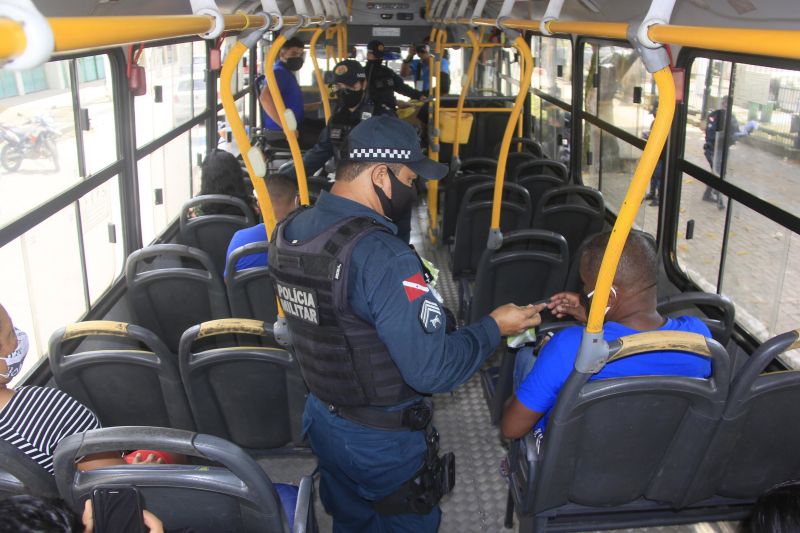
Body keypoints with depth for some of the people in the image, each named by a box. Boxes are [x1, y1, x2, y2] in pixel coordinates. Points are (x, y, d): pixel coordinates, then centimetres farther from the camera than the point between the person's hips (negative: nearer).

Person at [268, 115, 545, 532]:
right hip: (384, 441, -7)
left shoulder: (289, 231, -5)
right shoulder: (384, 257, -32)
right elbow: (432, 371, -30)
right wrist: (493, 327, -16)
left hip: (321, 418, 7)